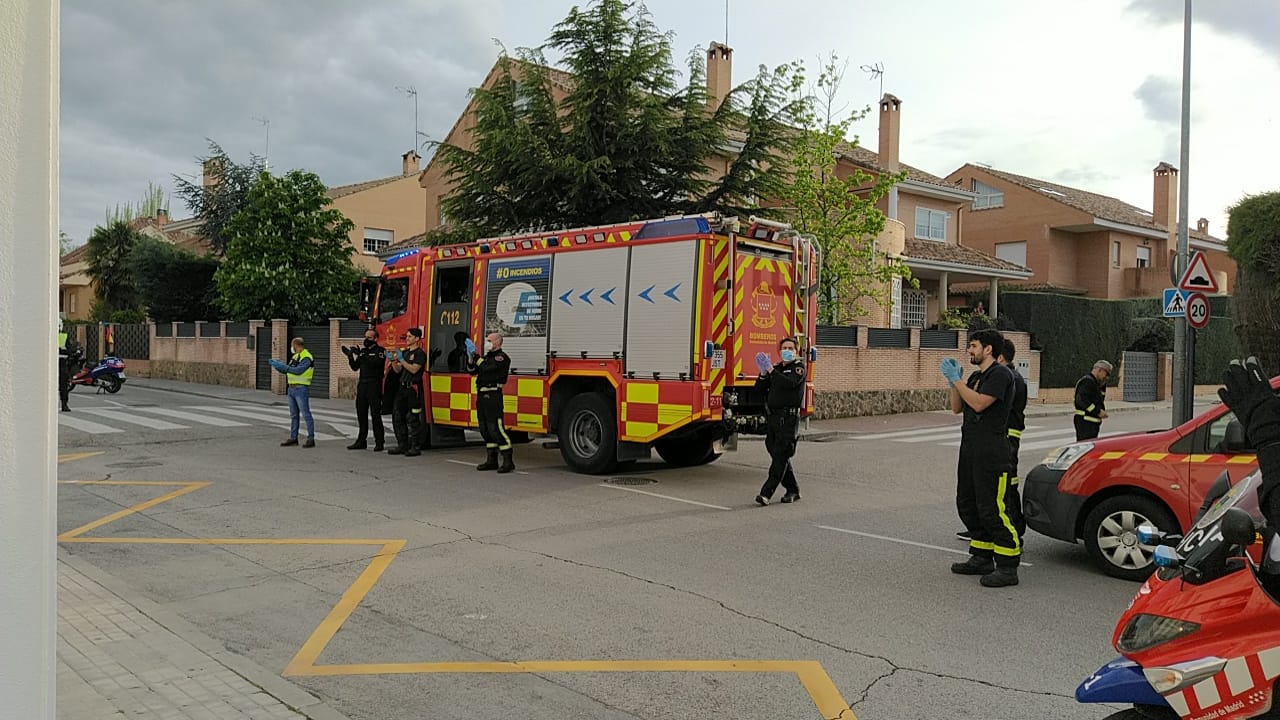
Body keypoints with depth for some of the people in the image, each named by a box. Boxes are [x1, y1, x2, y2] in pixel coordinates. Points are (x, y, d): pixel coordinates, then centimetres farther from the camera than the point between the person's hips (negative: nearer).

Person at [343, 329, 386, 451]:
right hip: (362, 385, 7)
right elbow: (355, 367, 13)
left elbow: (375, 363, -22)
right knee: (361, 414, 9)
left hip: (374, 386, -7)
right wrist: (350, 356, -2)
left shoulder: (380, 351, -3)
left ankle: (379, 443, -3)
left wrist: (362, 355, -27)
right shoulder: (363, 351, 16)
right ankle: (361, 441, 16)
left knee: (375, 415, -7)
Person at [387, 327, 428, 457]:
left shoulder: (420, 353, -6)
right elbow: (398, 370, 16)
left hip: (413, 389, -8)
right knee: (397, 417, 7)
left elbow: (414, 369, -18)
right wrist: (392, 360, -1)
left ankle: (416, 447, -2)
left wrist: (401, 359, -20)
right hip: (403, 388, 8)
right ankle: (402, 445, 14)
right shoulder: (405, 352, 17)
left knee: (413, 419, -7)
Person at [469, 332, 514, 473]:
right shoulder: (487, 356, 20)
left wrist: (475, 355, -14)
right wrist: (471, 358, 1)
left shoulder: (501, 357, -7)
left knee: (495, 429, -13)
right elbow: (472, 371, 18)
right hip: (482, 396, 9)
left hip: (493, 396, -9)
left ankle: (508, 461, -10)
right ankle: (491, 460, 18)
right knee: (485, 429, 11)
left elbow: (487, 368, -21)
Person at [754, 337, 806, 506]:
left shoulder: (799, 368, -1)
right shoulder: (777, 368, 18)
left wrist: (770, 369, -24)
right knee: (778, 455, 10)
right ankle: (792, 490, 21)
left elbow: (790, 382, -22)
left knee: (780, 456, -9)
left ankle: (766, 493, -14)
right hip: (772, 417, 7)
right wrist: (763, 372, -6)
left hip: (788, 418, -7)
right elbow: (759, 388, 11)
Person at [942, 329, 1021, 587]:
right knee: (967, 505, 13)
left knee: (991, 509, -11)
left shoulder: (1000, 374, -10)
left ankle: (1008, 566, -5)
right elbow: (957, 408, 16)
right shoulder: (976, 377, 19)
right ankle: (982, 558, 24)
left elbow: (979, 403, -22)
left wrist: (955, 379, -16)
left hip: (991, 452, -10)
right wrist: (953, 381, 4)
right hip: (970, 450, 10)